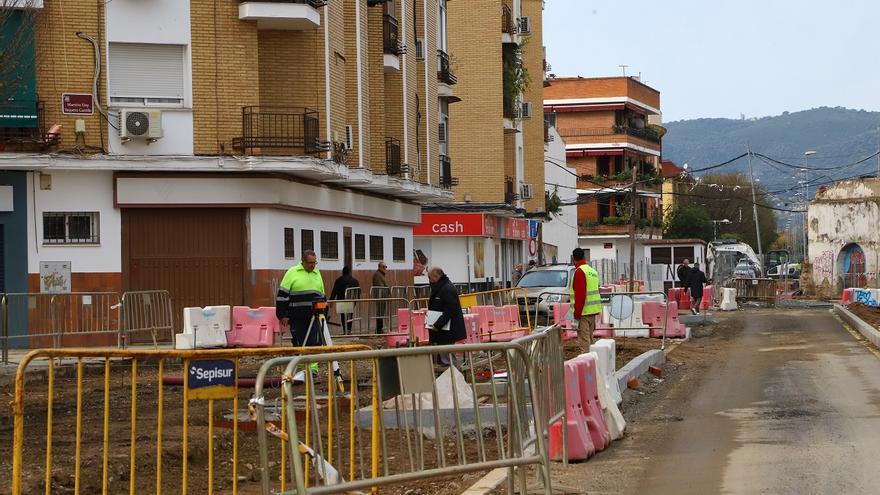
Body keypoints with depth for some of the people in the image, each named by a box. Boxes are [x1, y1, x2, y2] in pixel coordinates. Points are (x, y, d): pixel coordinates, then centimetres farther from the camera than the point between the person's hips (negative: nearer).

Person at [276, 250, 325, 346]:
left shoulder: (317, 273, 15)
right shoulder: (292, 272, -1)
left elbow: (322, 296, 22)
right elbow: (282, 295, -4)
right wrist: (283, 316, -7)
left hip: (315, 317, 3)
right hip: (297, 317, -3)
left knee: (315, 344, -5)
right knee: (299, 345, 3)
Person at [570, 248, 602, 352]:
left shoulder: (579, 271, -13)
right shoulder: (593, 271, 15)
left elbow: (580, 294, -19)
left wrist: (577, 312, -16)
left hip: (584, 311, -9)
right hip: (593, 311, 9)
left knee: (584, 338, -9)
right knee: (589, 338, 16)